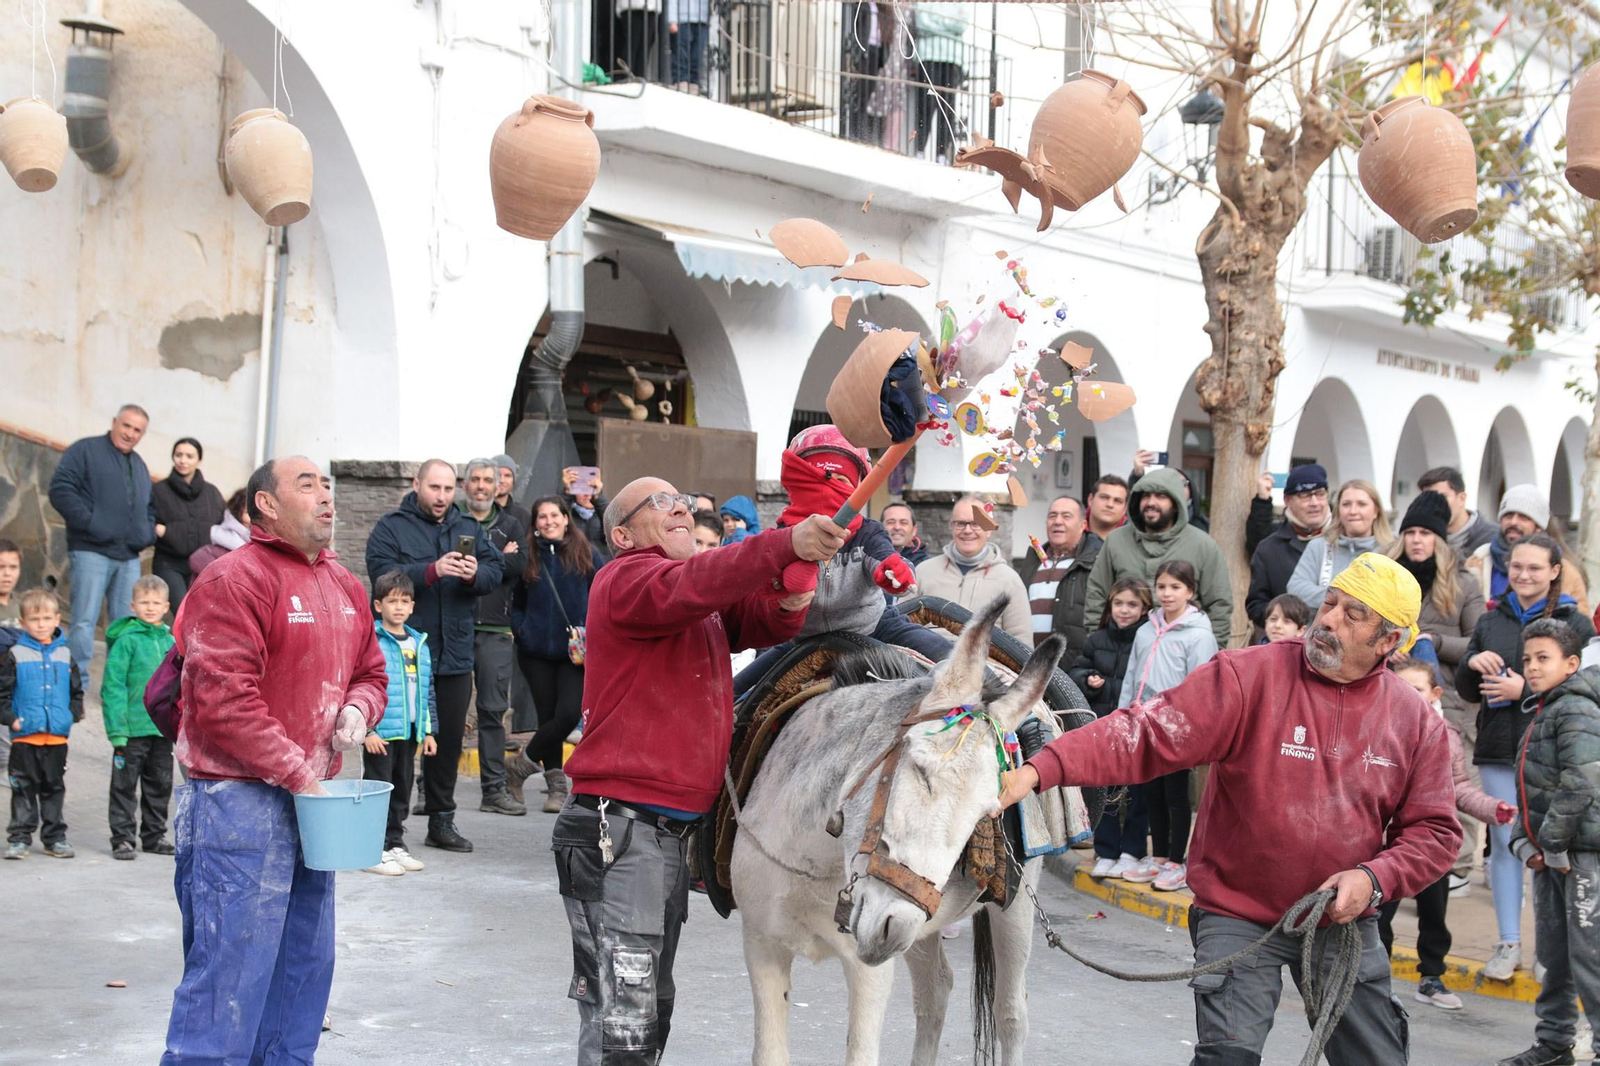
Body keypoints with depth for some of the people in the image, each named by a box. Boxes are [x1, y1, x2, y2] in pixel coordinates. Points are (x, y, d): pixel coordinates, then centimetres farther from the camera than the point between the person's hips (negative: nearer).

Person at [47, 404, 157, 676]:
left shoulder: (140, 466, 22)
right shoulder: (85, 450, 0)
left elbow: (149, 509, 31)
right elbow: (60, 489, -11)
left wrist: (148, 534, 10)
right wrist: (89, 522, -17)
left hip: (129, 557, 7)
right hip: (91, 551, -7)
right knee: (84, 622, -9)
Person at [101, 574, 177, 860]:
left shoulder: (170, 641, 8)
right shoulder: (126, 641, -9)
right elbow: (113, 686, -12)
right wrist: (117, 728, -17)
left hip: (163, 727, 6)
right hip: (133, 729, -6)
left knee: (160, 784, 14)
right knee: (125, 785, 2)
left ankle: (154, 835, 25)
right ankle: (122, 838, 10)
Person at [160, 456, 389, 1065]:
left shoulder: (344, 587, 15)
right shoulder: (234, 580, -12)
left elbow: (371, 672, 25)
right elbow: (225, 700, -19)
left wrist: (357, 709, 1)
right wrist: (296, 772, -18)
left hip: (310, 797, 9)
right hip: (238, 802, -9)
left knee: (304, 962, 15)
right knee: (230, 970, -7)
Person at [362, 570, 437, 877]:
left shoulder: (419, 644, 12)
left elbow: (427, 691, 18)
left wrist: (428, 731, 15)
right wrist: (367, 730, -19)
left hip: (409, 732, 7)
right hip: (379, 733, -7)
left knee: (402, 790, 14)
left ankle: (395, 844, 25)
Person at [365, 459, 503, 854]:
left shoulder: (469, 528, 12)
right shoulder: (391, 528, -2)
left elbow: (495, 570, 3)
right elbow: (382, 572, -17)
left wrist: (475, 574, -19)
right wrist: (432, 571, -27)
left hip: (454, 654, 5)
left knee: (449, 739, 10)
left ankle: (441, 821, 20)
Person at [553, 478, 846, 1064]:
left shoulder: (706, 603, 19)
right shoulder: (627, 580, -7)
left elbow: (763, 621, 7)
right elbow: (692, 585, -28)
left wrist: (788, 601, -17)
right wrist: (787, 543, -39)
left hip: (672, 833, 10)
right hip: (619, 832, -10)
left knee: (651, 1012, 17)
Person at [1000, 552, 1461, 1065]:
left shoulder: (1416, 720, -2)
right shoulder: (1248, 676, -14)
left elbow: (1434, 830, 4)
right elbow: (1148, 734, -22)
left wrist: (1373, 878, -16)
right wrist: (1041, 769, -34)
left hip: (1344, 921, 4)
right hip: (1239, 918, -3)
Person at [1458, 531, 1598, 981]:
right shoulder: (1491, 621, 12)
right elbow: (1468, 692, 17)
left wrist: (1525, 690, -15)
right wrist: (1472, 663, -5)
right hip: (1499, 749, 4)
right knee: (1503, 843, 6)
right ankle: (1508, 943, 14)